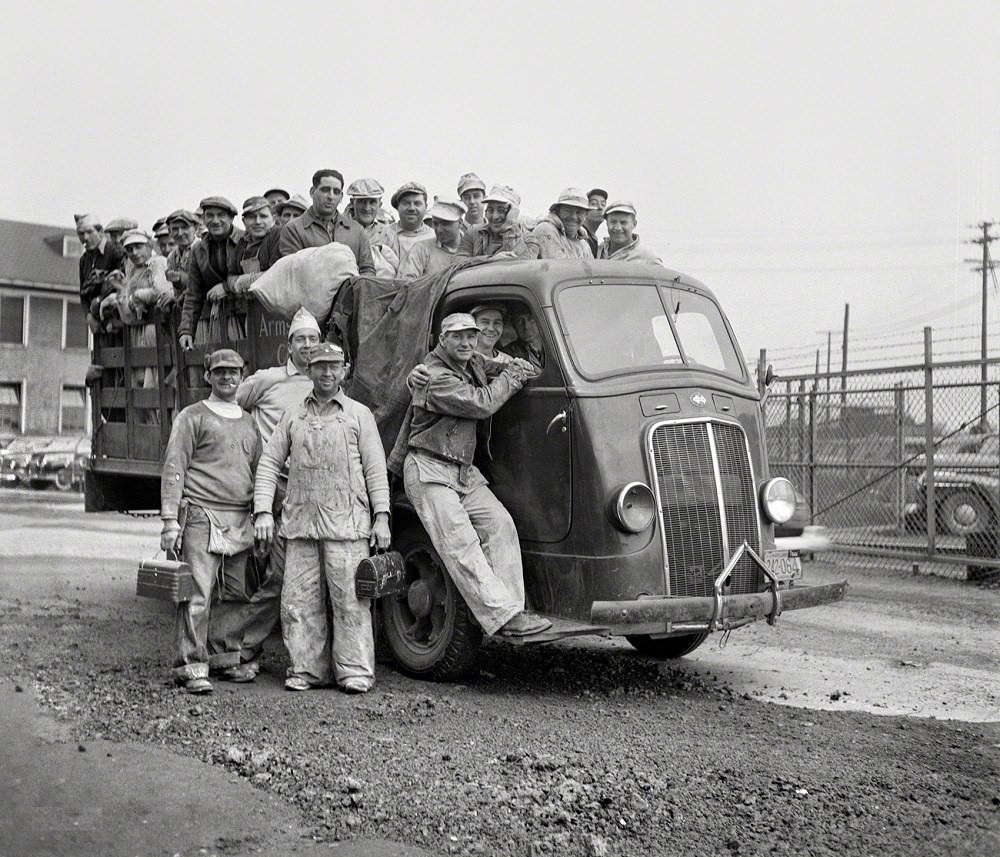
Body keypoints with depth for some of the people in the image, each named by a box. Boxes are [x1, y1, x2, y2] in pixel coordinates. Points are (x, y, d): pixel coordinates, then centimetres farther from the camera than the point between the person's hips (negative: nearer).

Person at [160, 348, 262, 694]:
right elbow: (173, 470, -3)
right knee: (197, 594, -9)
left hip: (240, 520, 6)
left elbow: (258, 471, 23)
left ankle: (225, 657, 20)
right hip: (202, 516, -6)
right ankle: (190, 666, -4)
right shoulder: (192, 417, 3)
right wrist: (169, 519, -11)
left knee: (234, 594, 8)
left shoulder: (248, 422, 20)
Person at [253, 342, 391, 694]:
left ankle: (355, 671, 4)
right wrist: (263, 511, 2)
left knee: (350, 598, -4)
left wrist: (381, 517, -3)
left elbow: (375, 469, 5)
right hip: (300, 520, 3)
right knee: (299, 599, 3)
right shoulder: (292, 417, 15)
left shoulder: (359, 414, 8)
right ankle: (307, 669, 14)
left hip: (346, 522, -3)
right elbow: (268, 463, 13)